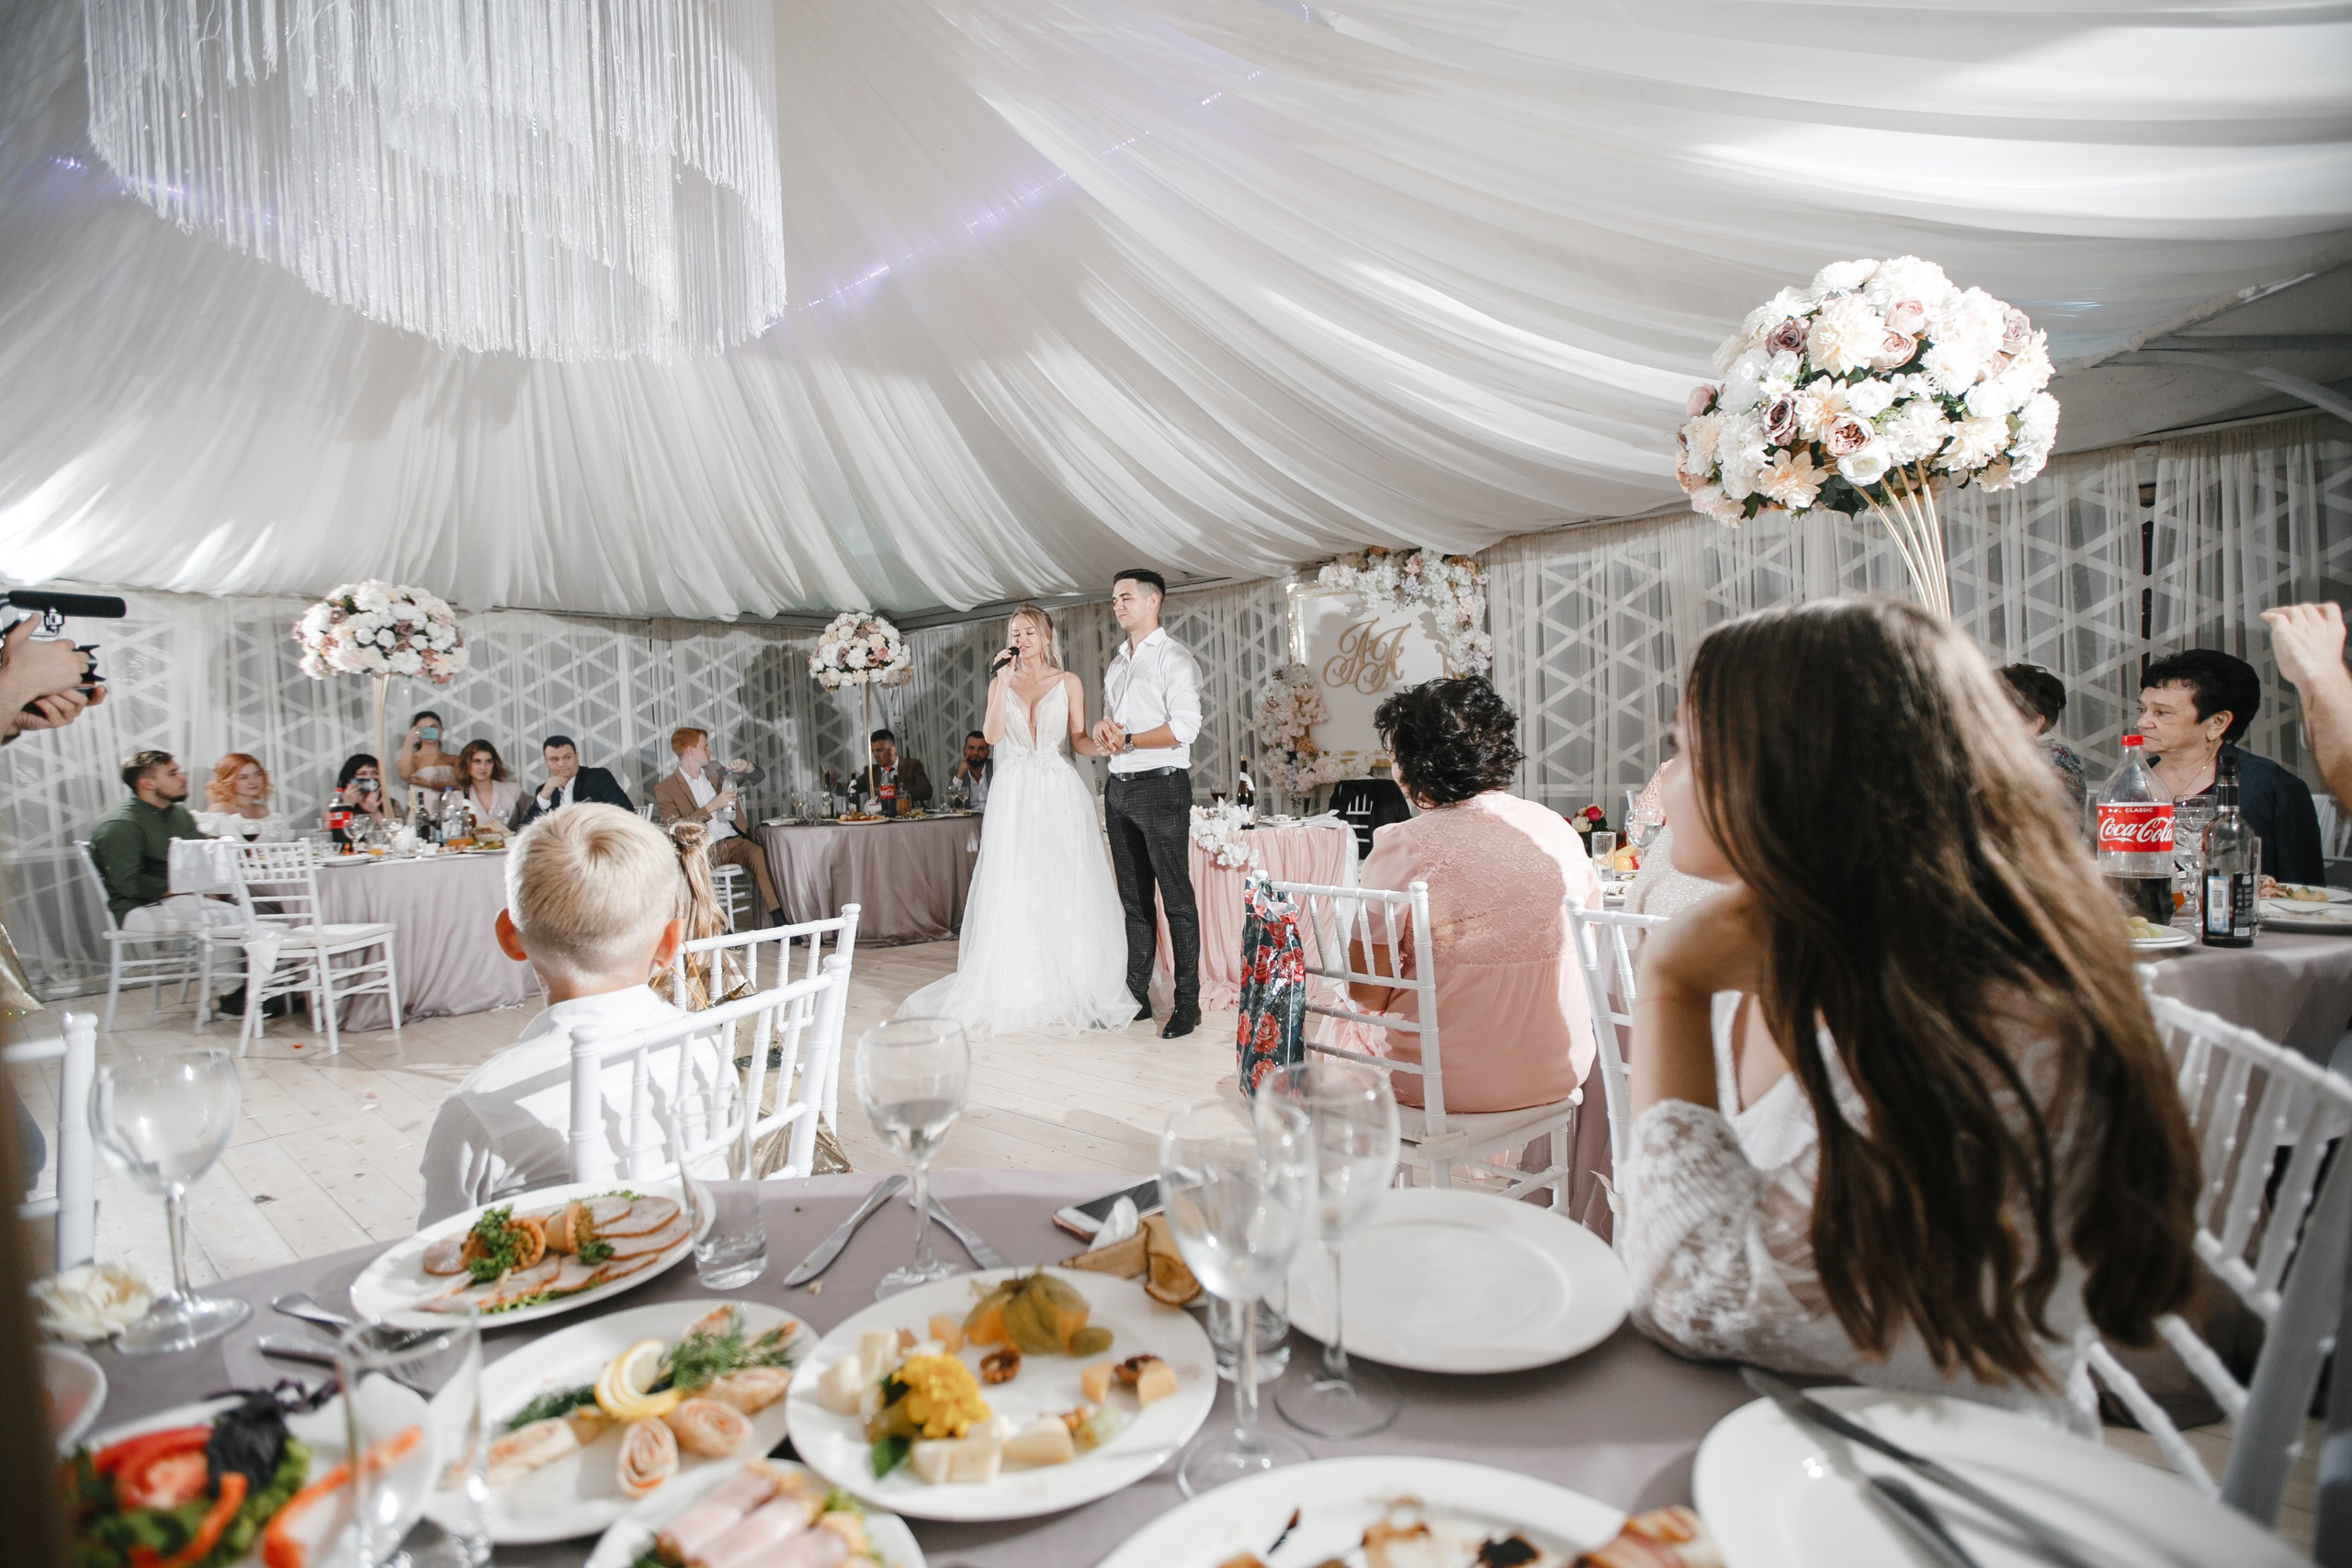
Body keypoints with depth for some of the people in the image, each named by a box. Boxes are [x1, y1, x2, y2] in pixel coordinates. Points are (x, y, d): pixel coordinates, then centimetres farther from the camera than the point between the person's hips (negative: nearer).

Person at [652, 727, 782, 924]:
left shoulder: (715, 772, 18)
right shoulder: (665, 789, 3)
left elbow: (759, 777, 24)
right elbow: (674, 829, -8)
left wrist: (747, 767, 1)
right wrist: (711, 807, -14)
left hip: (733, 840, 4)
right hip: (703, 850, -3)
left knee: (759, 854, -29)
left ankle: (780, 920, -33)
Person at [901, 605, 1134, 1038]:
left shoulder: (1069, 683, 8)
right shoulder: (1001, 683, 12)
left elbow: (1079, 739, 4)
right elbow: (992, 736, -3)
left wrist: (1102, 746, -16)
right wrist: (1003, 682, -6)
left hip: (1059, 791, -1)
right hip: (1014, 794, 1)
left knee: (1064, 892, -3)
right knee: (1012, 894, -2)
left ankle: (1070, 991, 7)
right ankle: (1013, 993, 6)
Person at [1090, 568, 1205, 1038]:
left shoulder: (1173, 657, -4)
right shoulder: (1115, 663, 19)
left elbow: (1184, 726, -15)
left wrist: (1127, 741, -12)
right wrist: (1101, 728, 1)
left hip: (1160, 786, -8)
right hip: (1119, 788, 8)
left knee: (1176, 898, -4)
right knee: (1134, 899, 11)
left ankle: (1187, 1003, 1)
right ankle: (1135, 996, 18)